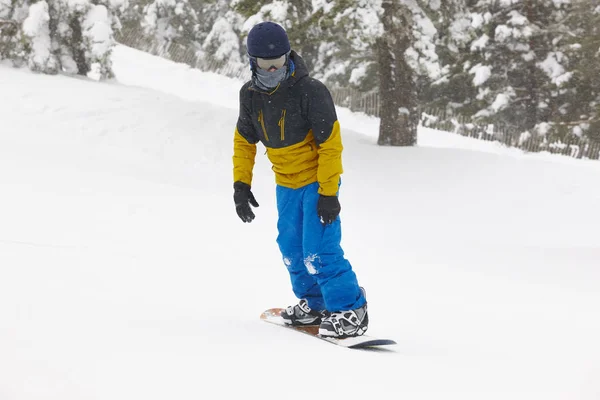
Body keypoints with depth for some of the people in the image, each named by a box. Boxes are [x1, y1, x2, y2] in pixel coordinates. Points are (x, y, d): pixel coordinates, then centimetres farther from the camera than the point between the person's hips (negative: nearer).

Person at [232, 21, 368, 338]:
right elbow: (244, 141, 11)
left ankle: (350, 310, -3)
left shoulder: (310, 91, -23)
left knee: (319, 251, -14)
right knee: (292, 249, 14)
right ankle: (313, 302, 33)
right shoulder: (250, 95, -4)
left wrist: (328, 193, -23)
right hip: (286, 184, 7)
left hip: (318, 180, -7)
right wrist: (241, 184, 2)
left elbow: (331, 143, -21)